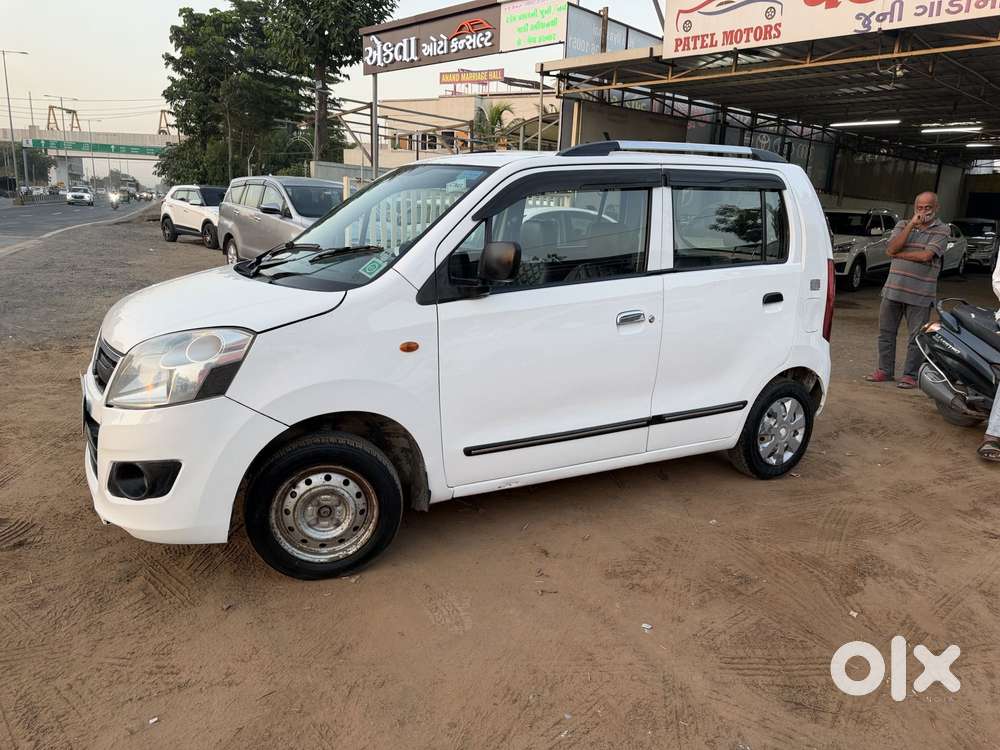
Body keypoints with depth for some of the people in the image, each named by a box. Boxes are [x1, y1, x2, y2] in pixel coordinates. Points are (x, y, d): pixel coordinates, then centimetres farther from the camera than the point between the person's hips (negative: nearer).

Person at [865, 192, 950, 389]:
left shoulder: (942, 230, 1)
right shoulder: (903, 225, 12)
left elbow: (926, 256, -13)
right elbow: (891, 248, -6)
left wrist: (899, 254, -4)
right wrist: (912, 224, -9)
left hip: (920, 293, -4)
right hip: (893, 289, 4)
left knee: (916, 336, 0)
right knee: (886, 332, 9)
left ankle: (910, 375, 9)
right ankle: (885, 370, 20)